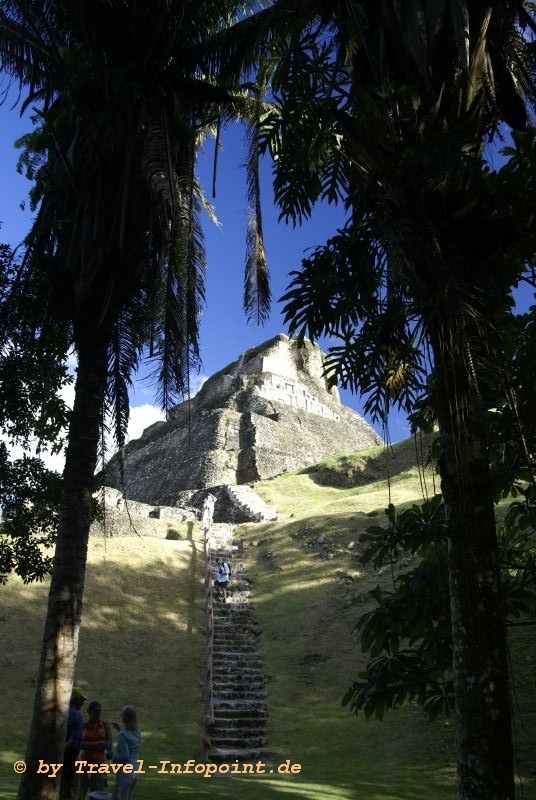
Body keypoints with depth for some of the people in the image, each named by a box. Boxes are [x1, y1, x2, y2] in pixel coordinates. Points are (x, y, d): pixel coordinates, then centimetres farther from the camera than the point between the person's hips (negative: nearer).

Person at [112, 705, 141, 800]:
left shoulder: (123, 735, -17)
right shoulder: (137, 733, 5)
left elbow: (124, 756, -22)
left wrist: (114, 757, -4)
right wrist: (120, 730, 22)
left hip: (125, 772, -7)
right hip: (135, 772, 7)